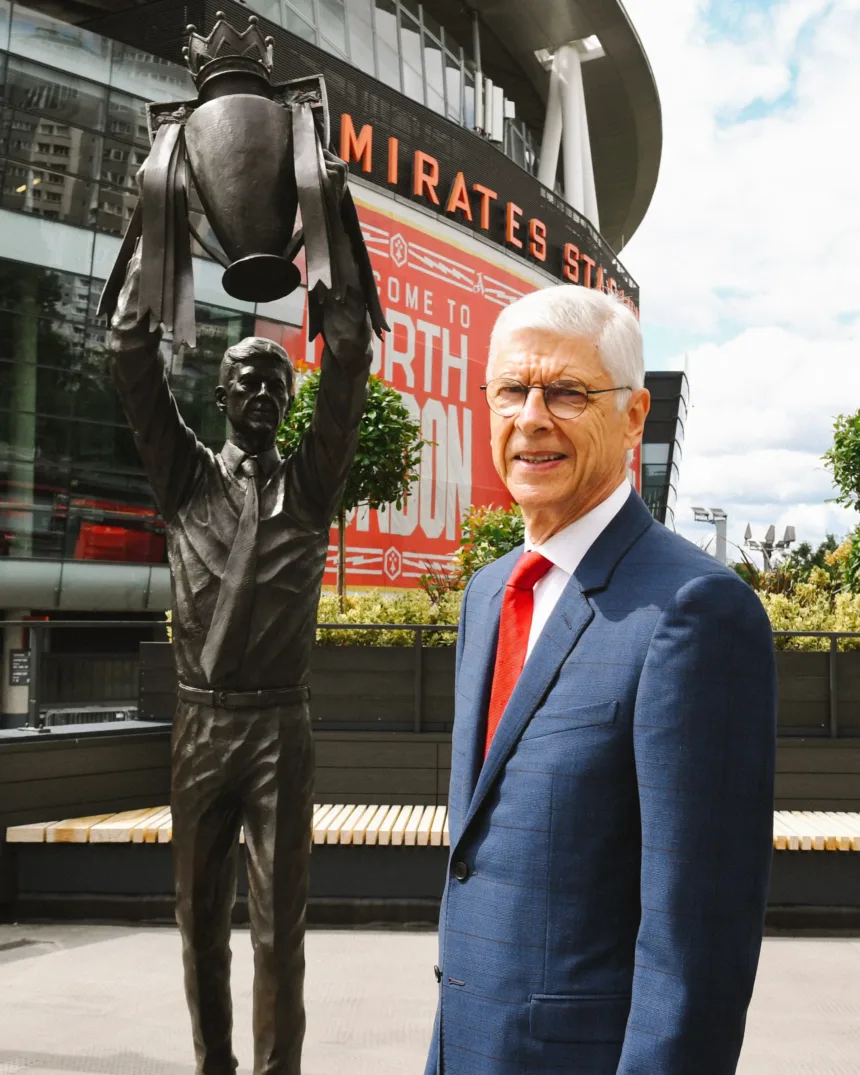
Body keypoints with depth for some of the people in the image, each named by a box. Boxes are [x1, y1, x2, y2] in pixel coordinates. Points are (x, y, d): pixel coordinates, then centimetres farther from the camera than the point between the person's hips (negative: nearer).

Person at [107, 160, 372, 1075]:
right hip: (200, 723, 2)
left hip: (280, 725, -1)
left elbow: (349, 358, -2)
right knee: (200, 916, 12)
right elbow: (131, 354, 3)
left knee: (279, 924, 2)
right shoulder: (184, 478, 8)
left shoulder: (310, 483, 6)